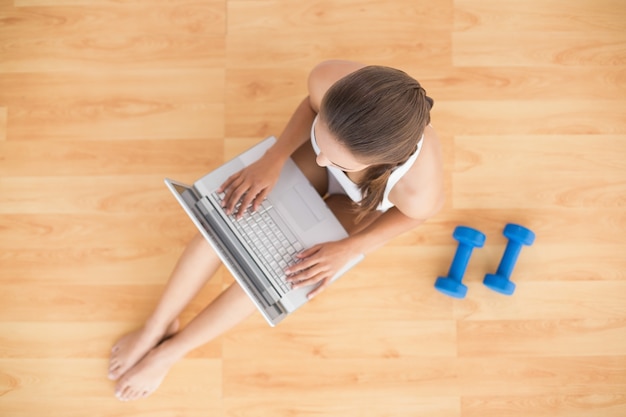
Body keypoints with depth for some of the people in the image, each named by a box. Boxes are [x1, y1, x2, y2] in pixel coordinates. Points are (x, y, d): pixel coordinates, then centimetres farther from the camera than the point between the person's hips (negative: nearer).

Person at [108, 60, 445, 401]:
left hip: (361, 202, -2)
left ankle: (172, 349, 9)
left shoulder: (418, 188, -45)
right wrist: (273, 158, -24)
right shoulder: (328, 79, -40)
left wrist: (349, 248, -23)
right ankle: (157, 324, 6)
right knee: (232, 210, -14)